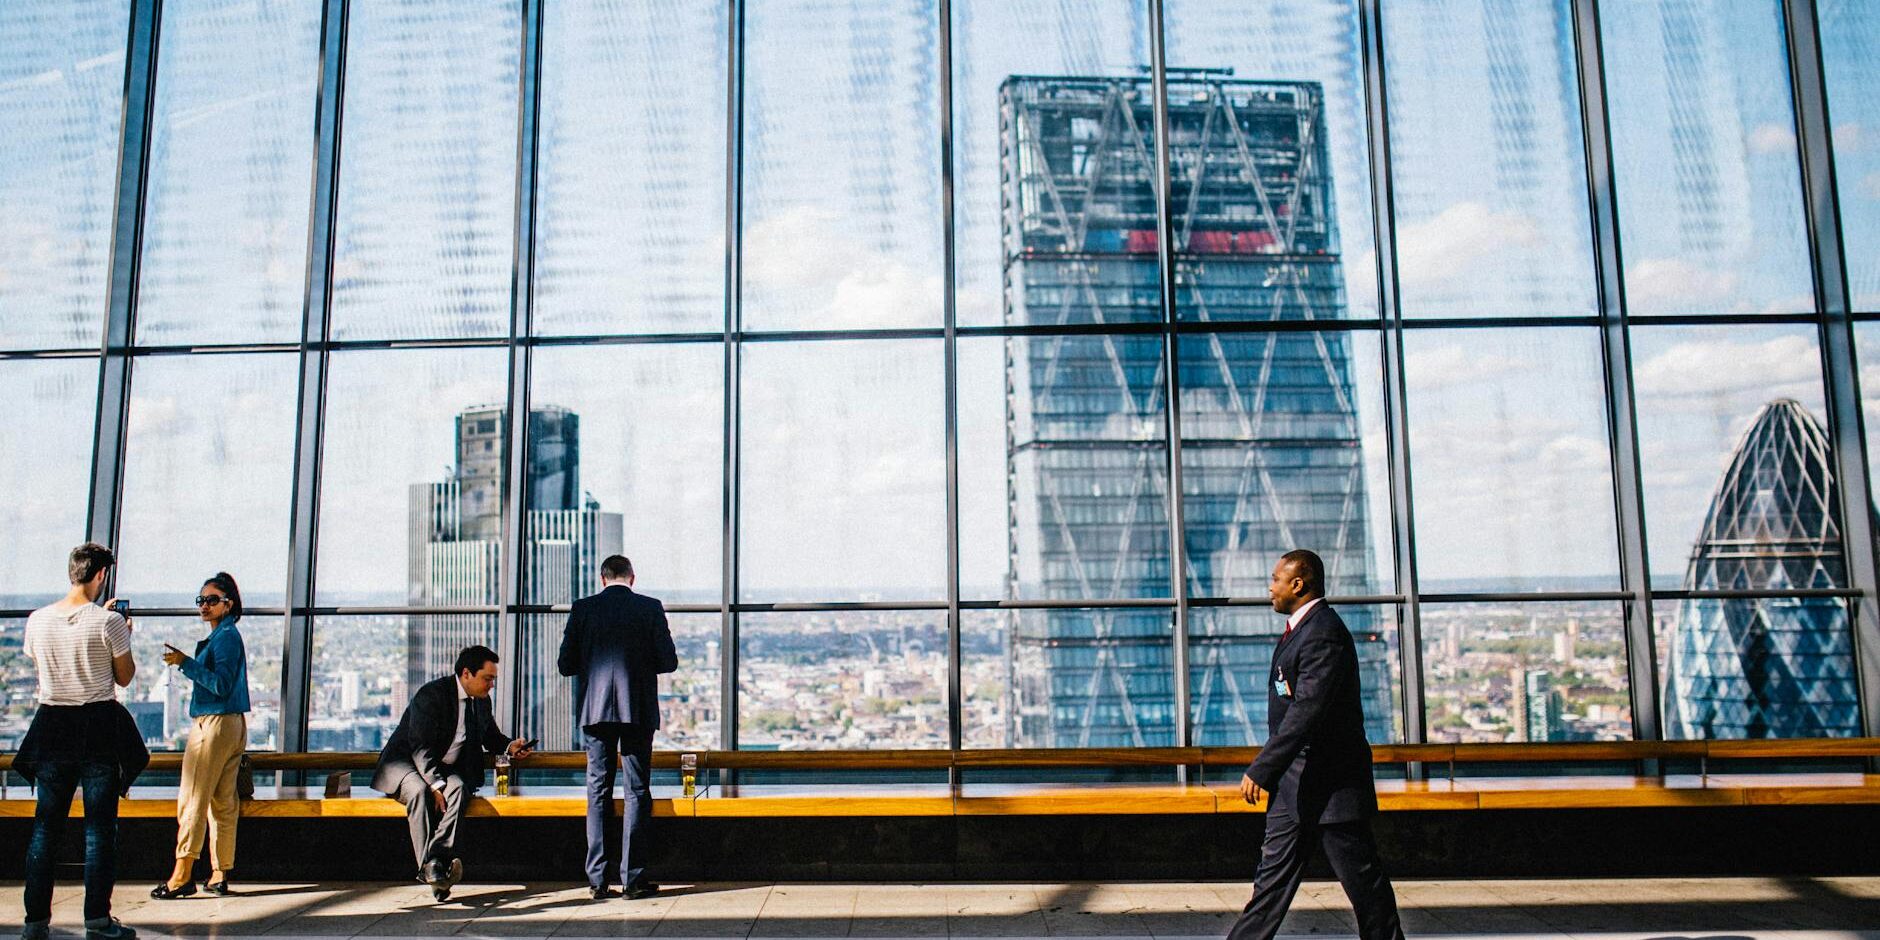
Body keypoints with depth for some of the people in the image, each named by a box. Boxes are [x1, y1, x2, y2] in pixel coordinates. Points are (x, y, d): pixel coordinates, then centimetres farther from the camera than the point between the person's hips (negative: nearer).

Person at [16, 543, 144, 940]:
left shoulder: (37, 620, 2)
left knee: (45, 825, 11)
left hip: (52, 726, 4)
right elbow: (125, 676, -2)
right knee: (100, 827, 1)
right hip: (99, 726, -4)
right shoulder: (109, 620, -11)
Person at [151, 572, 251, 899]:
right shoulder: (225, 635, 18)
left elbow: (221, 685, -20)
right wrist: (186, 663, 20)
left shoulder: (226, 636, -12)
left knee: (192, 799, -7)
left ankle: (182, 876, -6)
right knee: (223, 802, 9)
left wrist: (186, 663, -21)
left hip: (214, 724, -10)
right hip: (232, 724, 10)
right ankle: (220, 875, 11)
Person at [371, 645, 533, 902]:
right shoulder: (432, 694, -16)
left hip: (447, 768, 5)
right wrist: (436, 785, -33)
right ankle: (428, 868, -40)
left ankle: (437, 860, -45)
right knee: (420, 791, -37)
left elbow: (490, 736, 23)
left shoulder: (481, 701, 6)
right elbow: (421, 746, -23)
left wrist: (509, 746, 0)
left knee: (458, 789, -30)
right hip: (406, 762, -5)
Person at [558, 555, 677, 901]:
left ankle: (598, 878, 8)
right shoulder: (651, 608, -2)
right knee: (637, 792, 4)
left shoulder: (583, 609, 1)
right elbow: (669, 662, -3)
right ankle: (633, 878, 3)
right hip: (639, 711, -1)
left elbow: (565, 664, 1)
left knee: (599, 791, 8)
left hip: (596, 710, 1)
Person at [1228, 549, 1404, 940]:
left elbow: (1307, 712, -27)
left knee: (1362, 878, 3)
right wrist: (1268, 771, 21)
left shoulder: (1324, 633, -20)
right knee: (1274, 872, 11)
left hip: (1330, 781, -10)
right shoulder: (1299, 629, 13)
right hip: (1295, 782, 10)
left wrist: (1260, 770, -26)